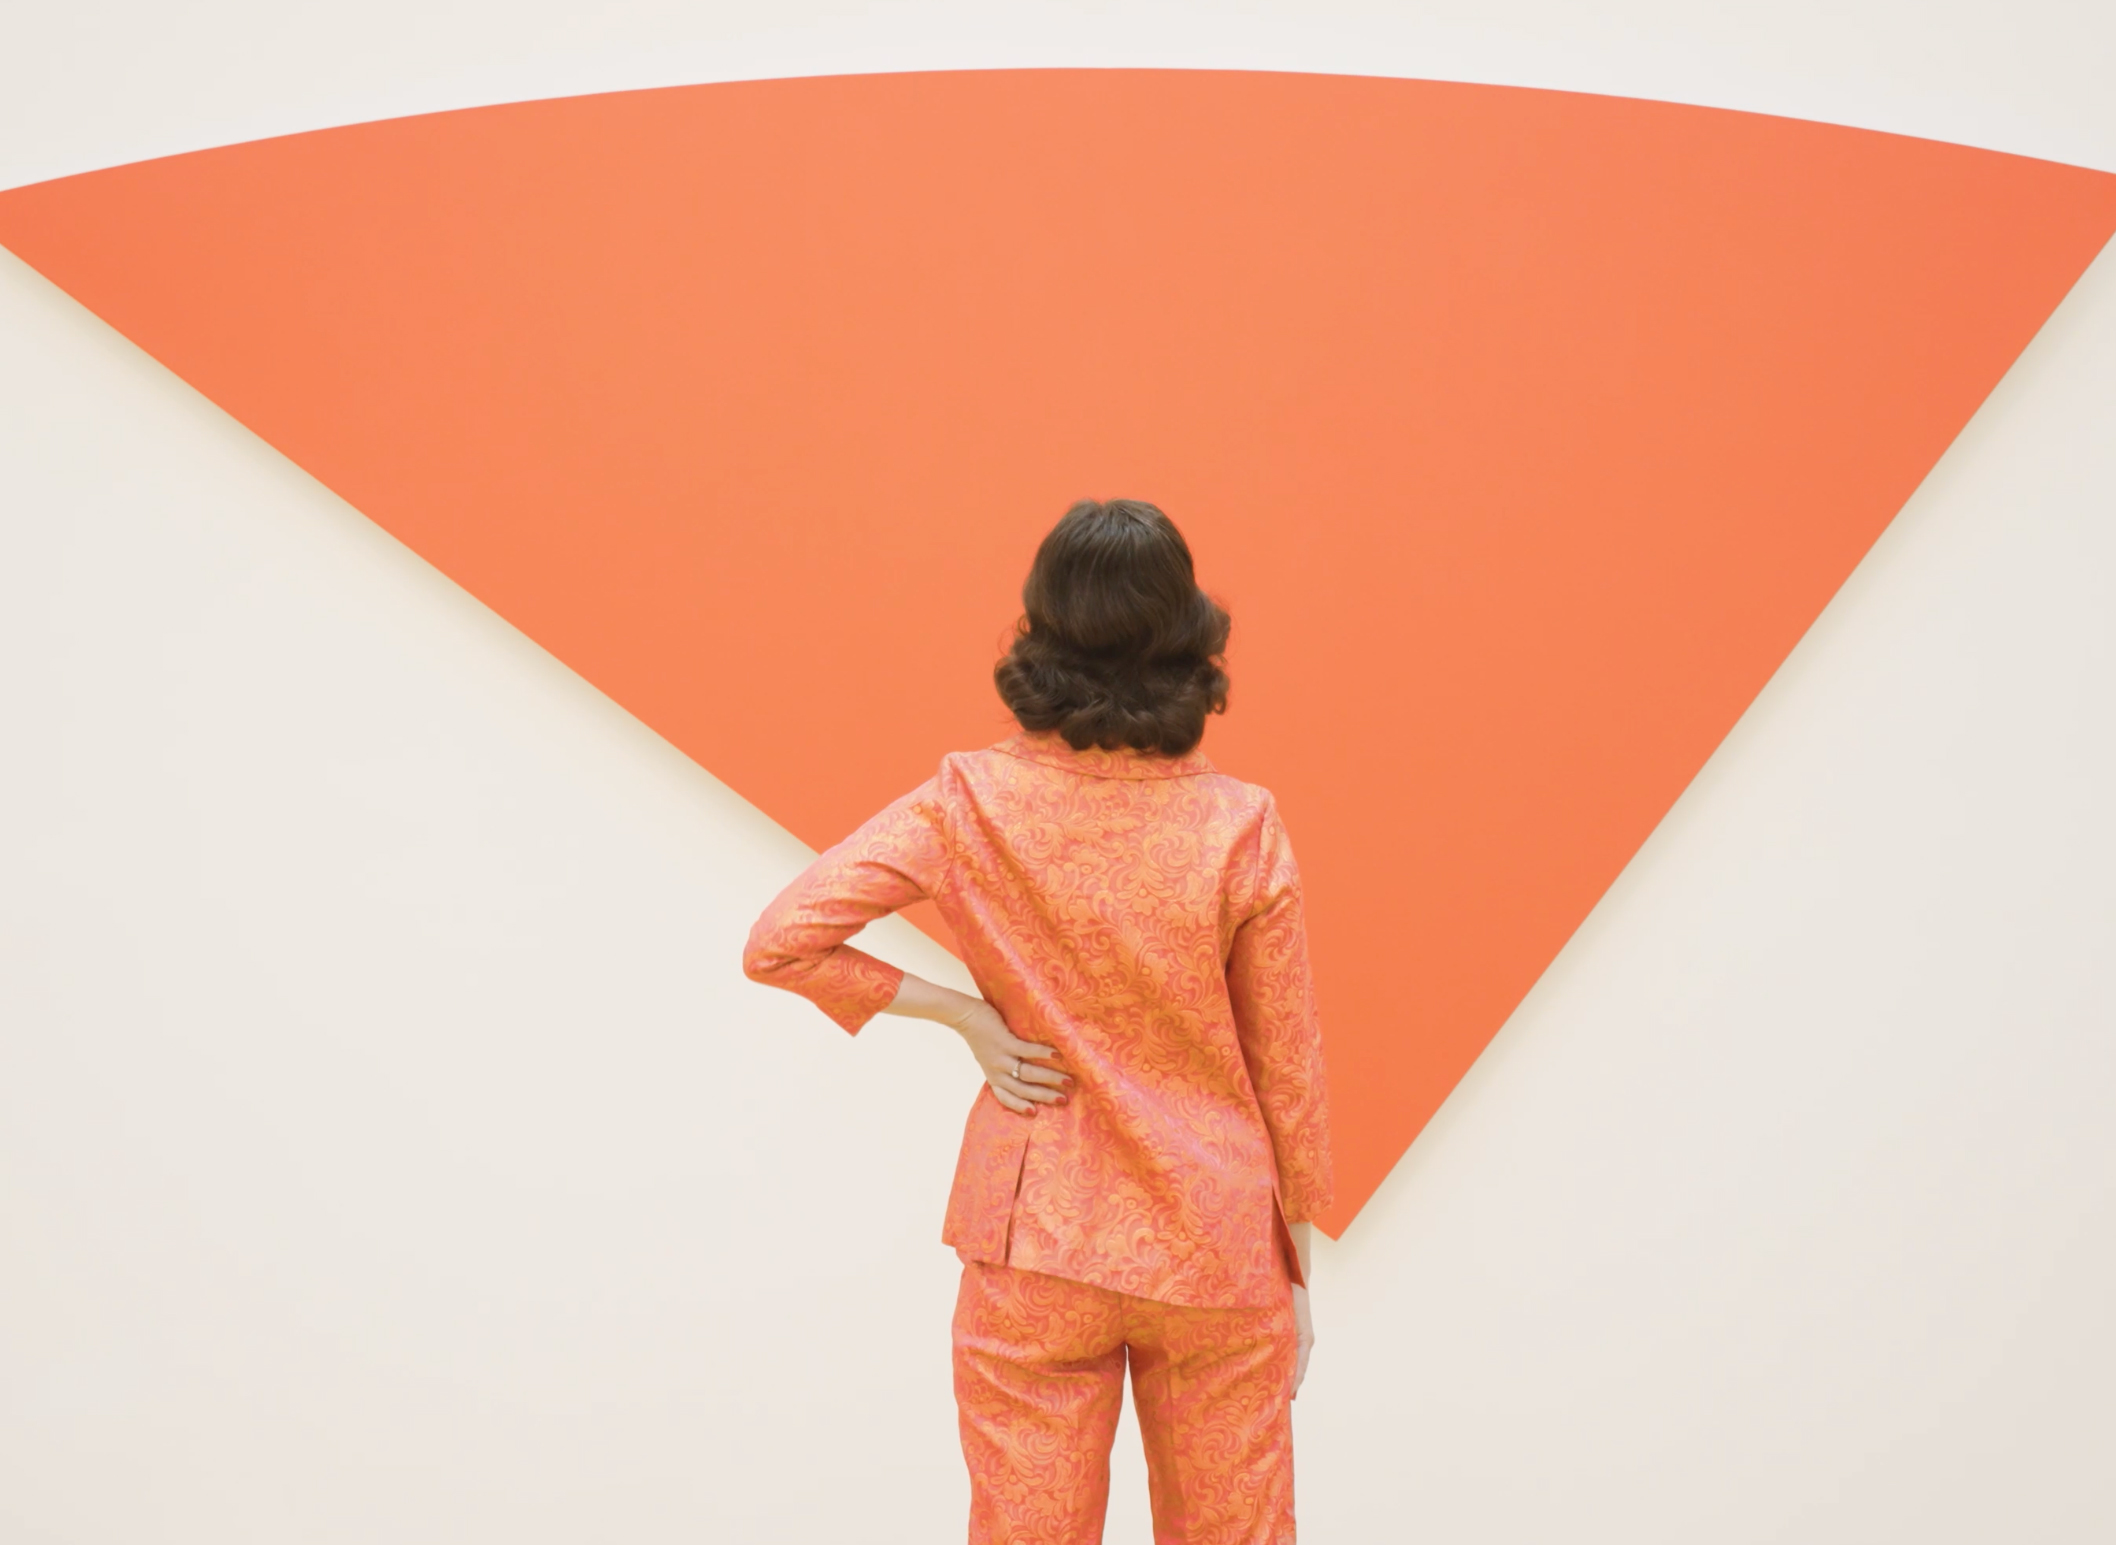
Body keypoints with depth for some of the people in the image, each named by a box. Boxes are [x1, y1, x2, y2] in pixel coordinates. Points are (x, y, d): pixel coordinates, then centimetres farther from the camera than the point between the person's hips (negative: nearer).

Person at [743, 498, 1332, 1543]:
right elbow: (1286, 1072, -5)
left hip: (1034, 1246, 1)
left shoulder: (970, 805, -11)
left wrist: (964, 1014, -7)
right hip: (1213, 1250, 0)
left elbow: (780, 941, -14)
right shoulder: (1242, 830, -13)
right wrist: (1296, 1270, 7)